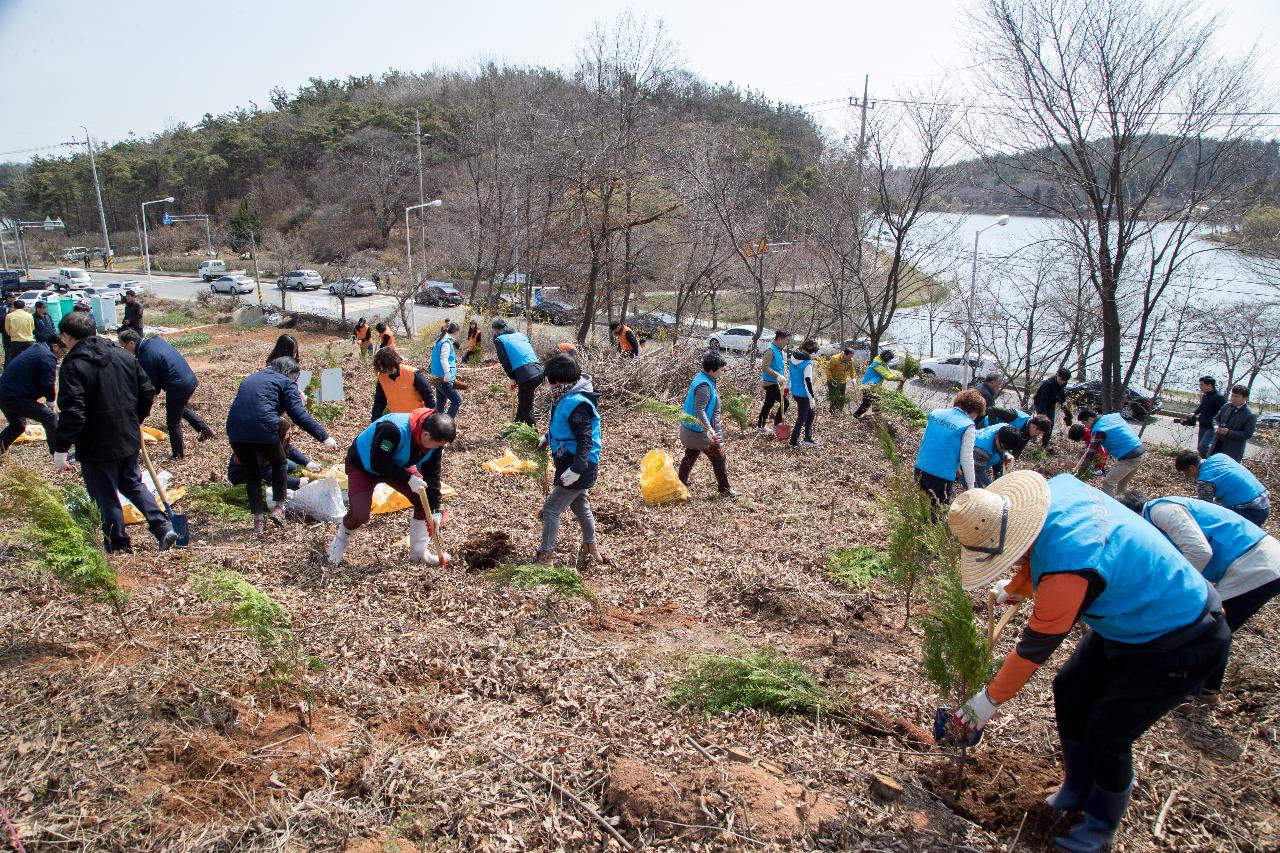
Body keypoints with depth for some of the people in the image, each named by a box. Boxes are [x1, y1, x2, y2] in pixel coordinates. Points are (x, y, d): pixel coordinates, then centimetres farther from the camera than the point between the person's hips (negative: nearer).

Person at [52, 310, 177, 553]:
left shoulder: (73, 366, -16)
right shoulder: (123, 356, 3)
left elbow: (72, 413, -23)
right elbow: (147, 391, 8)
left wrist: (60, 449, -17)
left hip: (96, 446, -7)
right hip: (129, 439, 7)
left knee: (105, 495, 8)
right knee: (133, 483, 22)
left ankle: (117, 543, 20)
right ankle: (163, 528, 13)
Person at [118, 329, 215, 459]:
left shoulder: (144, 358, -18)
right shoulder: (156, 340, 6)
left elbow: (155, 386, -10)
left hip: (178, 387, -9)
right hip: (191, 379, 9)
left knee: (172, 423, 10)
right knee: (181, 407, 35)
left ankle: (179, 454, 23)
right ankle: (204, 428, 33)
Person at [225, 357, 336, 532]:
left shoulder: (251, 378, 27)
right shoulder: (285, 382, 6)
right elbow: (299, 415, -6)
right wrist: (324, 437, -8)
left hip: (235, 431, 5)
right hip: (263, 430, -5)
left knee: (252, 473, 21)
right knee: (279, 464, 23)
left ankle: (258, 520, 17)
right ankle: (278, 508, 18)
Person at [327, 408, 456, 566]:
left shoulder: (434, 441, -21)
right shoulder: (393, 429, -43)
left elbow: (432, 475, -11)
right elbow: (378, 464, -34)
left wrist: (435, 511, -14)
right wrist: (408, 479, -35)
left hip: (397, 465, 6)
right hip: (363, 466, -6)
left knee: (425, 501, -8)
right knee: (360, 514, -22)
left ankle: (418, 553, 9)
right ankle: (339, 543, 13)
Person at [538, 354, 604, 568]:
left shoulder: (576, 404, -26)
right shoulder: (567, 398, 5)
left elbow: (586, 440, -30)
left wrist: (576, 469, -35)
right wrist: (547, 438, 29)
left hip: (579, 467, -11)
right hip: (574, 465, 11)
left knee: (551, 508, -4)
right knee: (580, 506, 24)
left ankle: (546, 557, 7)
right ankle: (590, 550, 41)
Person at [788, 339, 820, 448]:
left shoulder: (794, 358, 3)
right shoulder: (807, 364, -22)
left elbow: (790, 374, 15)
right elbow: (808, 382, -22)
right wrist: (812, 399, -18)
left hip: (795, 392, 8)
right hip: (803, 394, -8)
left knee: (811, 413, 21)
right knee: (801, 418, 5)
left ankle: (808, 438, 25)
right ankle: (794, 442, 12)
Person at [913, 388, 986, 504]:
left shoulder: (936, 413, 5)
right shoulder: (968, 427, -11)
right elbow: (966, 459, -10)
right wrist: (970, 485, -1)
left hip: (921, 468, 5)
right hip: (942, 476, -5)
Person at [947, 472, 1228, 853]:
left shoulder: (1067, 570, -39)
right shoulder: (1057, 490, -16)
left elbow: (1035, 647, -24)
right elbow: (1038, 553, 8)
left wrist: (992, 698, -8)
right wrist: (1016, 587, 25)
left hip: (1182, 645, -9)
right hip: (1131, 614, 9)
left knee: (1106, 733, -3)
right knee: (1070, 690, 13)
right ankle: (1079, 790, 34)